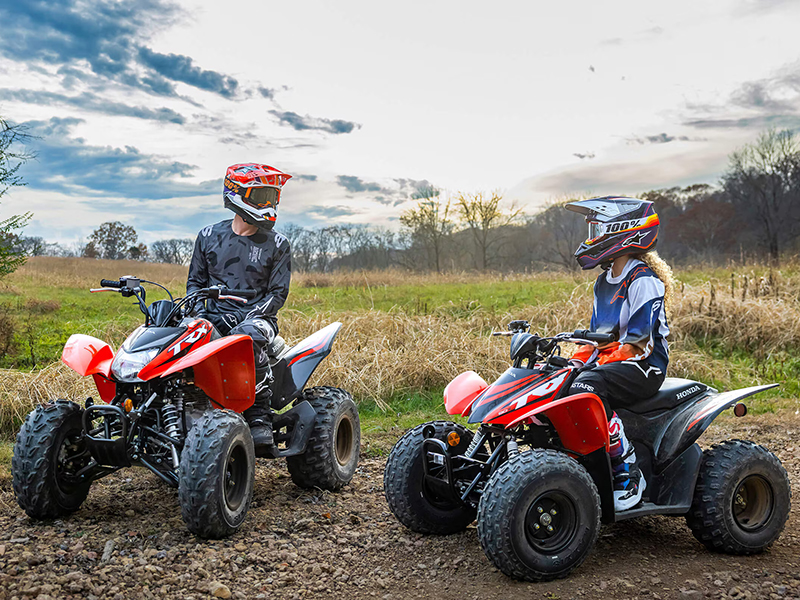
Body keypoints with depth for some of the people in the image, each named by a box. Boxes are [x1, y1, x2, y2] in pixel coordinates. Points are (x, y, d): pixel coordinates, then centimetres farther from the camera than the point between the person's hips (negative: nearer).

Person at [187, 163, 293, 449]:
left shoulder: (277, 244, 4)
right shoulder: (209, 236, 11)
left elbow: (278, 292, 1)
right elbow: (196, 280, 18)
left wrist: (247, 316, -14)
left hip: (257, 315, -3)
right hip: (214, 316, 3)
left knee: (247, 336, -39)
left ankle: (259, 415, -27)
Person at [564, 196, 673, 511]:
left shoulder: (644, 281, -12)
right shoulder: (604, 282, 16)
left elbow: (638, 341, -19)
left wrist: (597, 366, -25)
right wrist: (575, 361, 5)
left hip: (644, 365, -9)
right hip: (610, 362, 9)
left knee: (586, 388, -36)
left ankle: (628, 473, -27)